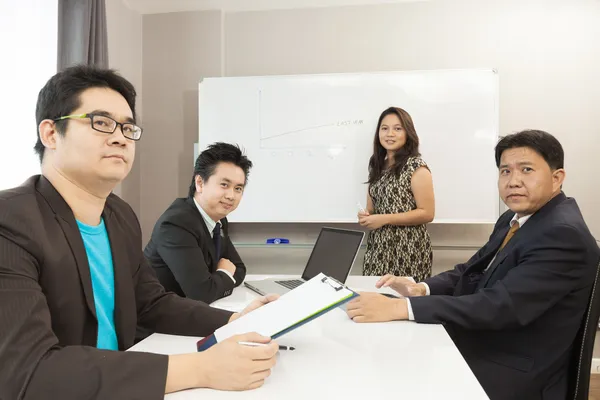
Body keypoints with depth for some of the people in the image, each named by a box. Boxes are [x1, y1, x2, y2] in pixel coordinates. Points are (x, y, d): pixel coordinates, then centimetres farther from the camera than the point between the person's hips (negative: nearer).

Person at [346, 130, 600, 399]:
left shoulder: (564, 234, -21)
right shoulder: (513, 219, 7)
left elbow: (501, 305, -30)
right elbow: (472, 270, 8)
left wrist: (400, 308, -34)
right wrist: (421, 289, -12)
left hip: (515, 375, -7)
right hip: (478, 345, 7)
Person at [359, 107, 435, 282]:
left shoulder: (416, 166, -9)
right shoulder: (377, 166, 10)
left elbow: (427, 213, -13)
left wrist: (384, 219, -17)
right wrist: (366, 216, -4)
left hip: (407, 250, -6)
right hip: (378, 247, 6)